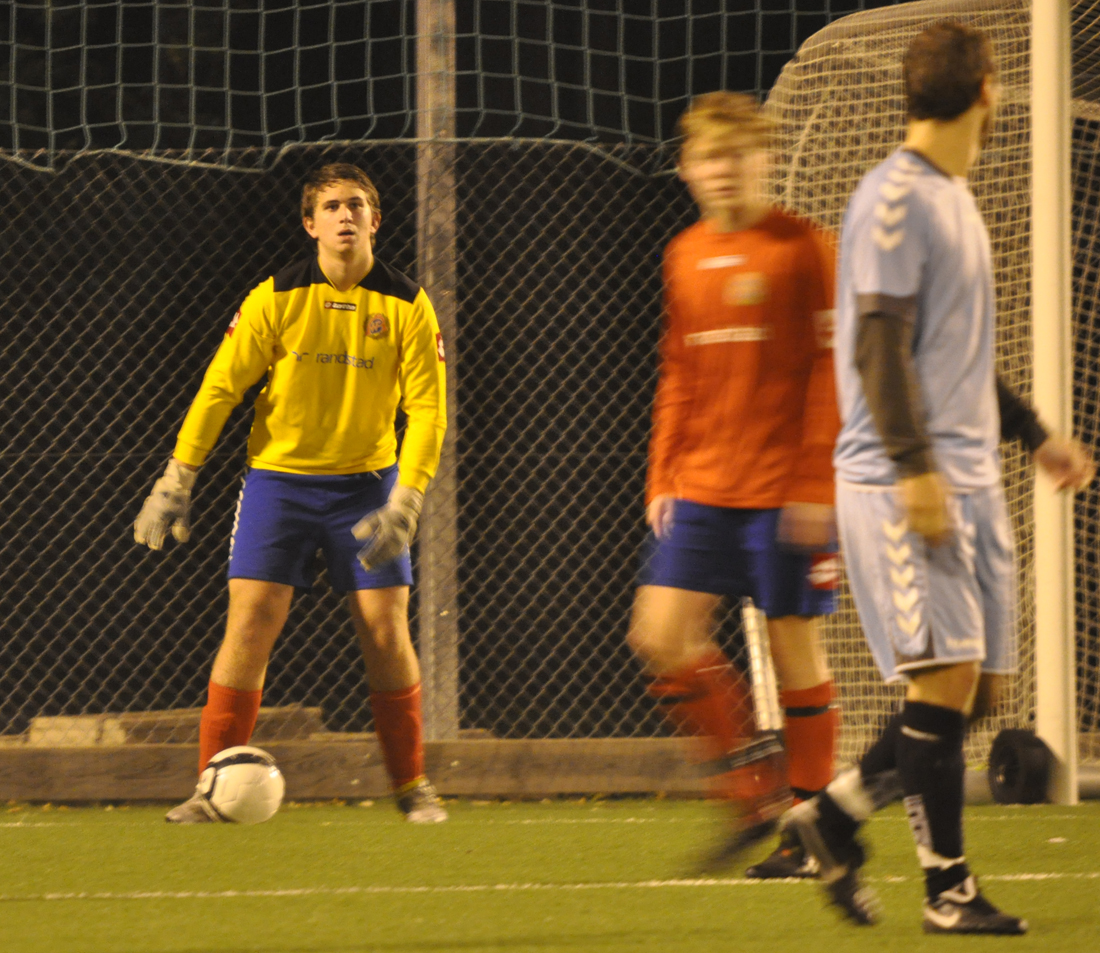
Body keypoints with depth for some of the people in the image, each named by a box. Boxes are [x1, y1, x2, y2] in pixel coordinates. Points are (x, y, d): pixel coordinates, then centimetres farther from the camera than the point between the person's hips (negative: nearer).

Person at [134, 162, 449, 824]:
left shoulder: (407, 306, -5)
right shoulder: (276, 300, -7)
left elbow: (427, 409, -5)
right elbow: (219, 389, -1)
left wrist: (406, 503, -15)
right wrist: (177, 482, -4)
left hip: (365, 483, 1)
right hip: (278, 477, -1)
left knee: (386, 630, -4)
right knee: (250, 623, -9)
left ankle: (413, 787, 10)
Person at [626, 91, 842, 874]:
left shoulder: (802, 249, -6)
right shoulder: (686, 256, 13)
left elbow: (833, 370, -9)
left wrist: (817, 485, -14)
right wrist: (663, 477, 12)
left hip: (783, 489, -6)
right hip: (701, 487, 6)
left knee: (795, 646, -1)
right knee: (659, 633, -6)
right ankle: (756, 792, 6)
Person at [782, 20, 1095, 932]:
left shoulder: (953, 199, 19)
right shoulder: (894, 199, -10)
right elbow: (881, 347, -17)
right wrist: (916, 466, -23)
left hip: (969, 481, 9)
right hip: (902, 484, -9)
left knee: (980, 686, 5)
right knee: (945, 678, -11)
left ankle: (835, 814, 17)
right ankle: (948, 887, -5)